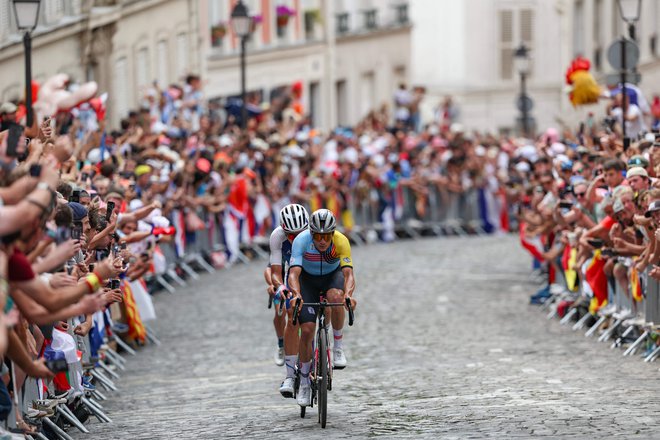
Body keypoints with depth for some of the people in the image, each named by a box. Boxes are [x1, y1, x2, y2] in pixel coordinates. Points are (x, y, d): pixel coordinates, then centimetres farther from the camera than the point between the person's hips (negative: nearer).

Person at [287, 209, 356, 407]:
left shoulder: (341, 241, -30)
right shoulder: (301, 241, -31)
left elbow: (348, 274, -38)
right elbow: (294, 273, -38)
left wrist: (348, 295, -58)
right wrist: (296, 294, -57)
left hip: (332, 276, 0)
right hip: (308, 279, 0)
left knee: (335, 297, -36)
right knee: (307, 329, -13)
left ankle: (338, 346, -15)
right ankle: (304, 379, 7)